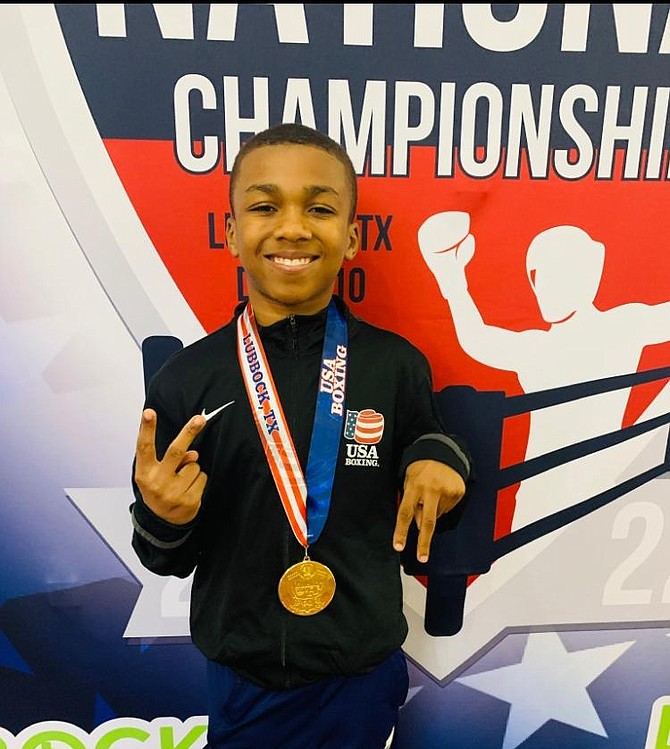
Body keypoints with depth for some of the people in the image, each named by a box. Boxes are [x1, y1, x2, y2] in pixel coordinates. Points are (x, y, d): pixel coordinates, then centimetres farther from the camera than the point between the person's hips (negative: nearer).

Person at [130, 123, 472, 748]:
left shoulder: (397, 365, -12)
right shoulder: (184, 379, -13)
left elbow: (414, 507, 3)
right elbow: (172, 560, -3)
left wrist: (437, 455, -16)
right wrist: (162, 519, -24)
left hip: (365, 672, 1)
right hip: (239, 678, 1)